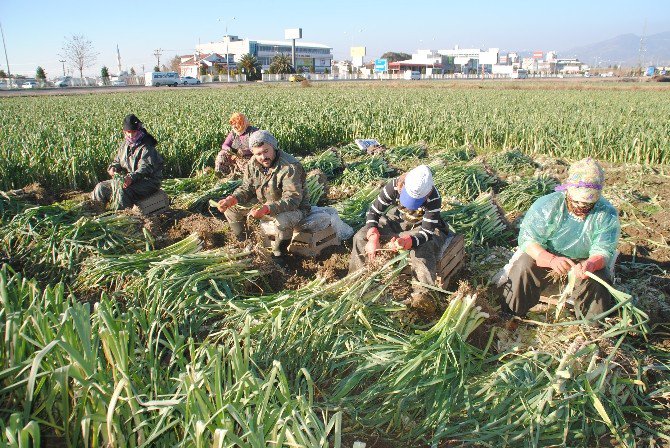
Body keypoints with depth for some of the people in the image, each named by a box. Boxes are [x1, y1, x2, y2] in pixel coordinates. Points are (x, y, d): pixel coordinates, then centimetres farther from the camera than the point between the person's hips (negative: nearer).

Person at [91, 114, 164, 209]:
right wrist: (113, 167, -3)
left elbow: (145, 169, -25)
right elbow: (117, 161, 22)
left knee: (122, 191, -35)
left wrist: (132, 177, -41)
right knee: (101, 187, -1)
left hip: (147, 182, -8)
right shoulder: (125, 145, 12)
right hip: (127, 179, 8)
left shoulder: (146, 147, -14)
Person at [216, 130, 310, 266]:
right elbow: (246, 188, 3)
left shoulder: (290, 167, -28)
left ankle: (279, 255, -12)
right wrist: (232, 199, -19)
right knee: (230, 208, -2)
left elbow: (292, 200, -34)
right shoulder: (252, 164, -5)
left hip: (294, 208, -6)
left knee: (283, 221, -41)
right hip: (264, 203, 7)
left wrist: (267, 208, -48)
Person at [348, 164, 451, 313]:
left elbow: (426, 232, -34)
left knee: (421, 252, -38)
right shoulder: (394, 186, -26)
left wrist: (405, 242, -55)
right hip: (397, 220, 4)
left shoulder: (433, 199, -33)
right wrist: (373, 237, -37)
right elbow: (373, 212, -19)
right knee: (361, 237, -12)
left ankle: (422, 294, -42)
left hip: (423, 227, -3)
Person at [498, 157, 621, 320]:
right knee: (523, 267, -27)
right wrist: (551, 260, -46)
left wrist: (590, 265, -49)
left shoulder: (607, 214, -17)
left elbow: (603, 251, -22)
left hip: (584, 260, 1)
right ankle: (511, 317, -9)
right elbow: (528, 239, -26)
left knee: (598, 278, -27)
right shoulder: (547, 205, -22)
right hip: (546, 255, -1)